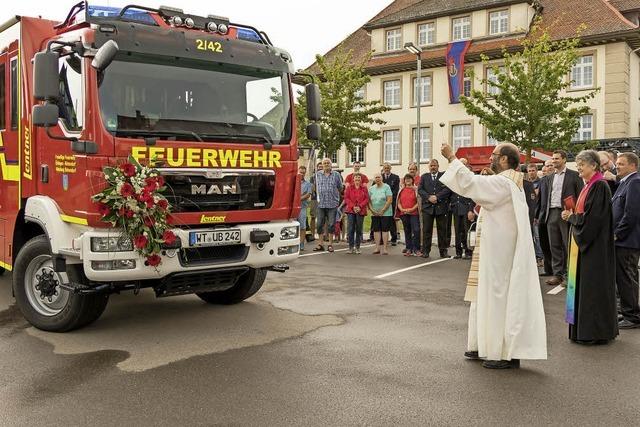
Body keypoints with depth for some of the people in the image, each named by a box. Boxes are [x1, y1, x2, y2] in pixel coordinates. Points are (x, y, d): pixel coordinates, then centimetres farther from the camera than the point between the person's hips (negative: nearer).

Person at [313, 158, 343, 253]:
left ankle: (330, 244, 10)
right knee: (320, 224, 3)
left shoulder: (336, 174, 3)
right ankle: (320, 244, 10)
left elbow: (340, 188, 9)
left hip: (332, 203, -2)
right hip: (321, 203, 2)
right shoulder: (318, 174, 9)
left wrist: (333, 195, 11)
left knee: (331, 224, 1)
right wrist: (318, 196, 12)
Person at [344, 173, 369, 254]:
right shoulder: (349, 188, 9)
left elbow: (367, 199, 1)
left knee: (359, 229, 3)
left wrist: (360, 206, -12)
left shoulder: (364, 188, 8)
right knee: (350, 229, -4)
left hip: (360, 211, 0)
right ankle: (351, 247, 3)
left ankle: (357, 247, 10)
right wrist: (353, 206, -11)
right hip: (351, 210, 0)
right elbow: (346, 198, 1)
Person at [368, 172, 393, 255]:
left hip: (386, 213, -4)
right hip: (374, 214, 4)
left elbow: (390, 200, -9)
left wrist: (382, 210, -13)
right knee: (376, 230, 4)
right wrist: (372, 210, -6)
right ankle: (377, 248, 8)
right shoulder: (371, 188, 9)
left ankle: (385, 248, -1)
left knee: (385, 230, -3)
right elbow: (369, 201, 9)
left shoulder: (386, 187, -3)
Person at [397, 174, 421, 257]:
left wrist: (412, 209, -15)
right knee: (407, 231, 10)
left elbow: (418, 202, -4)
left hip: (414, 213, -4)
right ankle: (408, 249, 16)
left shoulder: (416, 189, 1)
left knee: (416, 230, -12)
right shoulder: (401, 190, 11)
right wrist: (402, 209, -8)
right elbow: (398, 202, 10)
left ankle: (416, 249, -6)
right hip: (404, 214, 4)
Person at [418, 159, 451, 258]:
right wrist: (429, 197, -11)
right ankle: (425, 251, 6)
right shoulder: (424, 177, 14)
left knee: (442, 230, 4)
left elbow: (448, 189, -5)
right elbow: (420, 190, 4)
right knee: (427, 230, 1)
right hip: (427, 206, 1)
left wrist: (437, 197, -14)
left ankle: (443, 251, 11)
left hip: (441, 206, -1)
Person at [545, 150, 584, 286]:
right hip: (552, 214, 6)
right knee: (555, 246, 7)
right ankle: (558, 274, 14)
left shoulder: (573, 175, -2)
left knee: (569, 246, -1)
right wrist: (547, 213, 10)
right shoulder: (551, 177, 16)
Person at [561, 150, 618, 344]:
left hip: (594, 245, -9)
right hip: (583, 243, 9)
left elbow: (593, 218, -22)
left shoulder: (600, 186, -16)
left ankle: (596, 330, 7)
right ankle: (584, 328, 20)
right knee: (583, 284, 12)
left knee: (592, 286, -3)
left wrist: (571, 217, -9)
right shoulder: (589, 186, 13)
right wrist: (572, 215, 1)